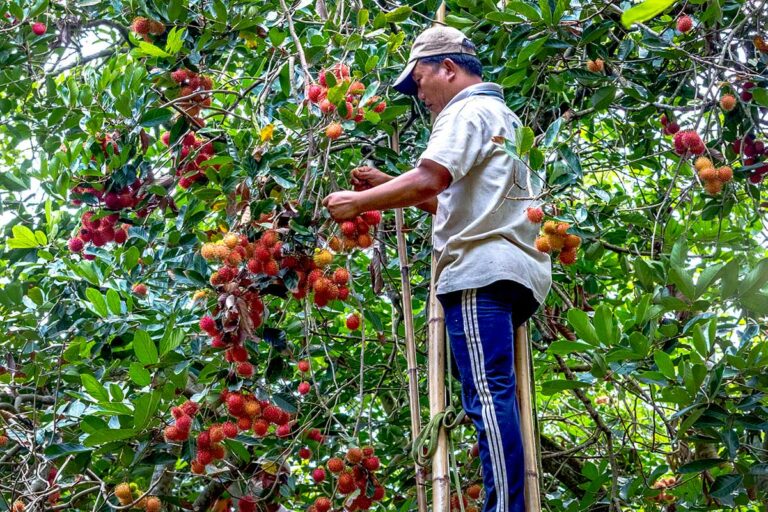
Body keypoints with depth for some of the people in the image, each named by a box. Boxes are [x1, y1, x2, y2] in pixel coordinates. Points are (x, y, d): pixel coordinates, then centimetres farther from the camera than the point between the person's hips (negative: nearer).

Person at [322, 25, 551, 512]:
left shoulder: (467, 109, -1)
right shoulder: (504, 116, 29)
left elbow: (430, 181, -17)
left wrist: (359, 202, -6)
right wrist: (389, 184, 25)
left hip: (482, 271, -10)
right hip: (515, 271, 10)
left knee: (488, 396, -13)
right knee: (497, 397, 7)